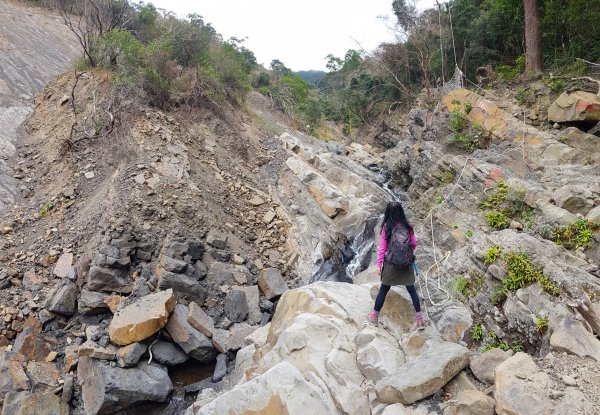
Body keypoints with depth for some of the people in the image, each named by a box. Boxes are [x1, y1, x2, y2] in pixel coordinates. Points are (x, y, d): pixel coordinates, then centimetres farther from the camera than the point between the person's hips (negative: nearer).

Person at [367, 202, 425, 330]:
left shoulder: (386, 227, -8)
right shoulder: (407, 226, -4)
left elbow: (382, 247, -6)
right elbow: (414, 244, 4)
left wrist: (379, 264, -1)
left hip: (390, 264, -1)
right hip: (407, 263, 1)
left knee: (383, 290, 11)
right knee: (412, 290, 12)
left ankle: (375, 316, 24)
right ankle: (420, 319, 17)